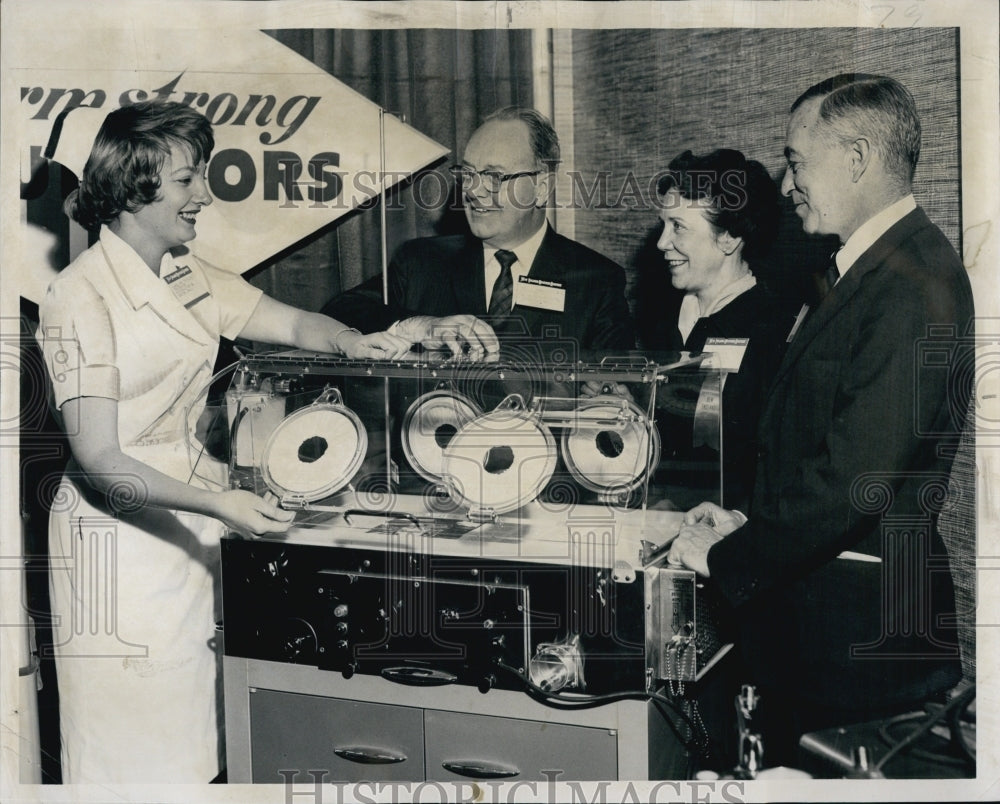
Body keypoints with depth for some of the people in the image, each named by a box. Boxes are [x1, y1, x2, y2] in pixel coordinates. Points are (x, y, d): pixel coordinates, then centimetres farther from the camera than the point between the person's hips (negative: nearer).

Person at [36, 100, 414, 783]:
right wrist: (219, 503, -29)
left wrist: (355, 342, -12)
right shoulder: (80, 298, -16)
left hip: (191, 527, 7)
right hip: (119, 533, -7)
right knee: (128, 745, 4)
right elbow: (98, 459, -20)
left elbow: (294, 323, 10)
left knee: (191, 736, 13)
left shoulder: (191, 279, 7)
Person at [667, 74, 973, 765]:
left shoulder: (914, 284, -20)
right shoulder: (870, 268, 12)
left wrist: (726, 558, -14)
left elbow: (858, 479, -25)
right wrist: (753, 524, 6)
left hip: (860, 623, -9)